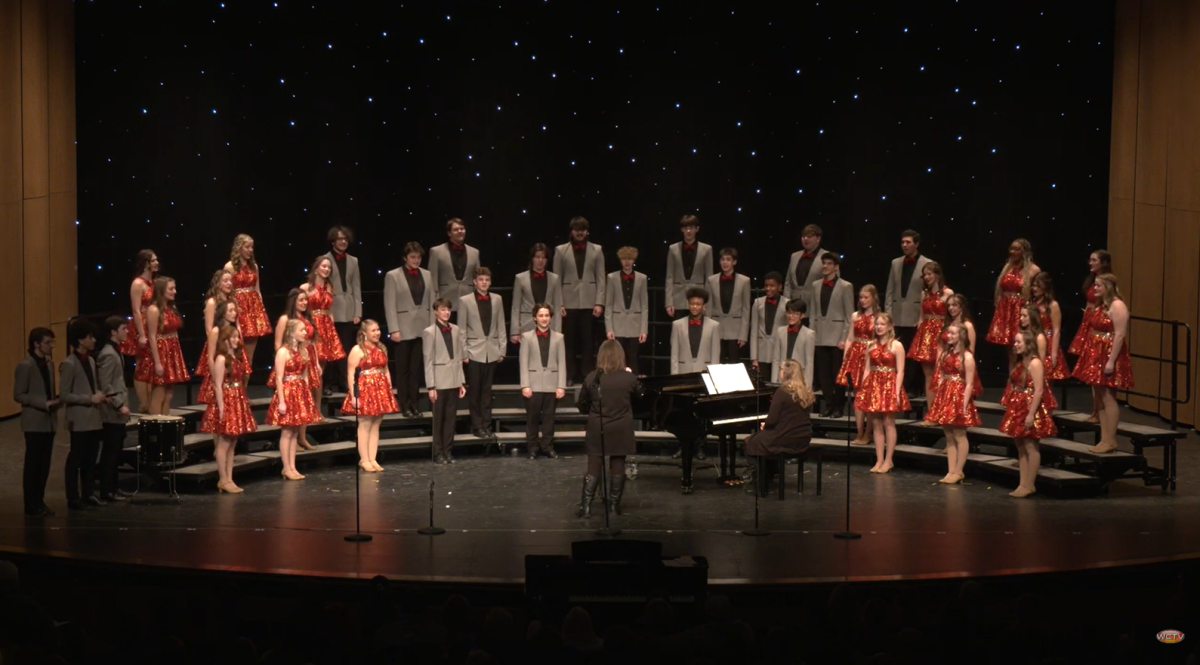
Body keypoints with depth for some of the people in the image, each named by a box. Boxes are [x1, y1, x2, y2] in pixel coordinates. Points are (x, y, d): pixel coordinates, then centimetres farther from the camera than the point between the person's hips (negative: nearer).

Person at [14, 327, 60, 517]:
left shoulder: (49, 363, 11)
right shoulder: (25, 365, -12)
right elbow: (18, 395, -14)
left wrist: (56, 400, -1)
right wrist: (45, 404, -21)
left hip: (49, 421, 7)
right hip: (35, 422, -7)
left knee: (44, 464, 10)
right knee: (33, 464, -1)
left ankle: (39, 501, 18)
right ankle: (31, 505, 5)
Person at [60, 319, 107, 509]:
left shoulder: (91, 360, 12)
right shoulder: (69, 364, -13)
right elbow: (64, 395, -15)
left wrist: (99, 396, 2)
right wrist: (90, 399, -18)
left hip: (94, 418, 8)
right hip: (79, 419, -8)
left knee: (91, 458, 12)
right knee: (76, 459, 0)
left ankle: (88, 493, 21)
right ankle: (73, 498, 6)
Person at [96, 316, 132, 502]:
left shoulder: (115, 351, 14)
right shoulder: (108, 354, -17)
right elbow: (105, 386, -21)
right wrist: (120, 405, -21)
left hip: (117, 413, 10)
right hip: (112, 413, -10)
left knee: (115, 452, 14)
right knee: (110, 453, -4)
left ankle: (112, 487, 20)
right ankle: (107, 491, 0)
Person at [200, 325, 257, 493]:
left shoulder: (238, 357, 12)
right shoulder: (221, 359, -13)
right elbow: (218, 386, -15)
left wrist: (243, 402, 13)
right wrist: (221, 408, -19)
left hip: (238, 402, 9)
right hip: (226, 402, -9)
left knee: (232, 443, 10)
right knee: (223, 443, -3)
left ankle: (229, 479, 14)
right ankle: (223, 480, 3)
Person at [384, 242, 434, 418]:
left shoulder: (427, 275, 10)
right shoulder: (393, 276, -1)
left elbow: (432, 302, 10)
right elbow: (390, 305, -5)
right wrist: (393, 329, -12)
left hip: (423, 328, 3)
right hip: (404, 328, -3)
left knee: (417, 369, 6)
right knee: (403, 369, 4)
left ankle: (414, 404, 13)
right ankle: (404, 406, 10)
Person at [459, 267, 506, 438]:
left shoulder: (497, 299, 6)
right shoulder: (465, 301, -2)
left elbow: (501, 326, 8)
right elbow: (461, 329, -1)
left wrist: (502, 349, 4)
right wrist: (463, 352, -6)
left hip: (492, 352, 2)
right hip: (474, 352, -2)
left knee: (487, 391, 8)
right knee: (474, 391, 2)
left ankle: (486, 425, 14)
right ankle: (477, 426, 10)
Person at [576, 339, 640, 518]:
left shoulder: (592, 378, -11)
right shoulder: (629, 378, -11)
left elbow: (582, 401, 2)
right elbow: (635, 399, 8)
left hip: (597, 430, 0)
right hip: (620, 430, 0)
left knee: (593, 468, 6)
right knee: (617, 467, 10)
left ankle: (586, 506, 2)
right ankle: (614, 505, 16)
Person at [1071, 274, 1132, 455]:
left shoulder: (1117, 306, -14)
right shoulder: (1101, 305, 17)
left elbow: (1120, 335, -20)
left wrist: (1111, 361, -24)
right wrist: (1091, 357, 17)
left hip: (1109, 357, -10)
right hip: (1097, 356, 10)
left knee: (1108, 398, -8)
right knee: (1099, 399, 9)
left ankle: (1110, 441, -5)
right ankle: (1104, 439, 13)